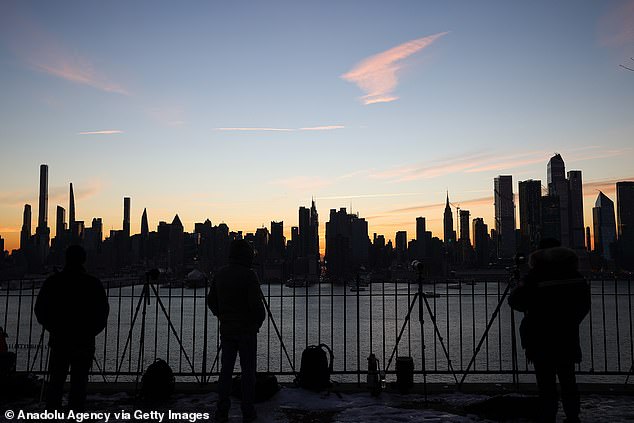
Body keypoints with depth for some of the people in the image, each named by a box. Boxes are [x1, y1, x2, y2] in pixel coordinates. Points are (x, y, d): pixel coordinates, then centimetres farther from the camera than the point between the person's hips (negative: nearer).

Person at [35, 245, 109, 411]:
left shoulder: (52, 282, -1)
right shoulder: (94, 284, -5)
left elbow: (40, 310, 5)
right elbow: (103, 312, -1)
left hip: (59, 339, 1)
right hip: (85, 341, -1)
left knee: (56, 380, 10)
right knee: (79, 380, 4)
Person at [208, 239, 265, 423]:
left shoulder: (220, 275, 4)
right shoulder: (249, 275, -15)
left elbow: (211, 301, 9)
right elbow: (256, 303, -19)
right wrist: (259, 321, -2)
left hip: (226, 330, 5)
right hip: (247, 330, -5)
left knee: (226, 369, 11)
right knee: (248, 370, 3)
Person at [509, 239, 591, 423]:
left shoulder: (535, 276, -12)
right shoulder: (575, 275, 2)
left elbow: (515, 302, -10)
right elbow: (585, 305, 10)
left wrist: (531, 307, 9)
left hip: (542, 340, -4)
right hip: (568, 339, 4)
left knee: (546, 383, 1)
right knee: (568, 380, 15)